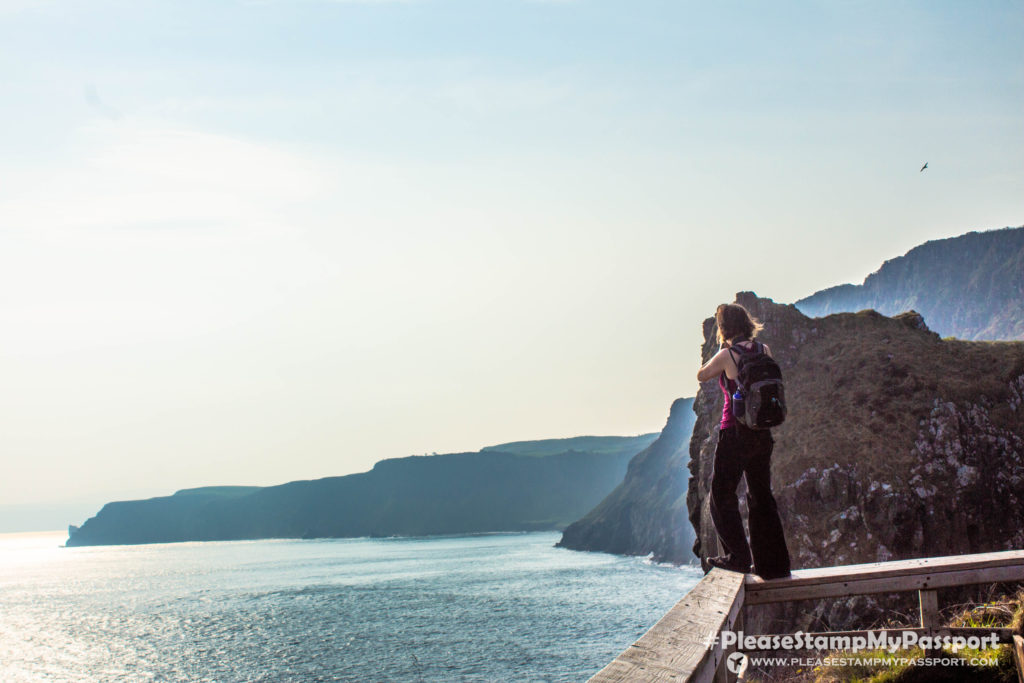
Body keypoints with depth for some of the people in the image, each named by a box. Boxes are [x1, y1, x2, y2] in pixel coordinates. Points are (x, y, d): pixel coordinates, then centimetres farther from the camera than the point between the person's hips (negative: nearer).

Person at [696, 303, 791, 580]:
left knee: (722, 495, 7)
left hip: (734, 434, -6)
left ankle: (738, 556, 3)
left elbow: (701, 375, 3)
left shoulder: (727, 356, -13)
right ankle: (773, 563, 16)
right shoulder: (764, 350, 2)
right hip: (763, 434, 6)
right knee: (761, 496, 14)